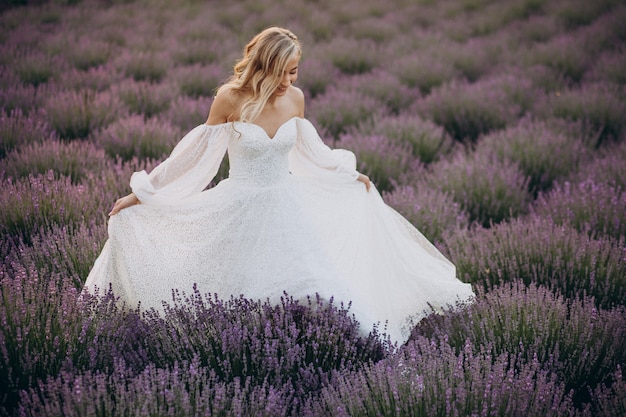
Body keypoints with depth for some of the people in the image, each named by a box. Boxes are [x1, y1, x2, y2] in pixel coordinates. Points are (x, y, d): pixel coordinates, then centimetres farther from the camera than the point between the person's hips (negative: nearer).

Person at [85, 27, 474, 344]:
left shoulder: (295, 98, -4)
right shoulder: (231, 98, -14)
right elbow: (197, 152, -4)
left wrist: (350, 175, 26)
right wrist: (143, 192, -2)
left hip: (287, 208, 3)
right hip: (241, 213, -3)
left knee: (310, 282, 1)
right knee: (236, 288, 4)